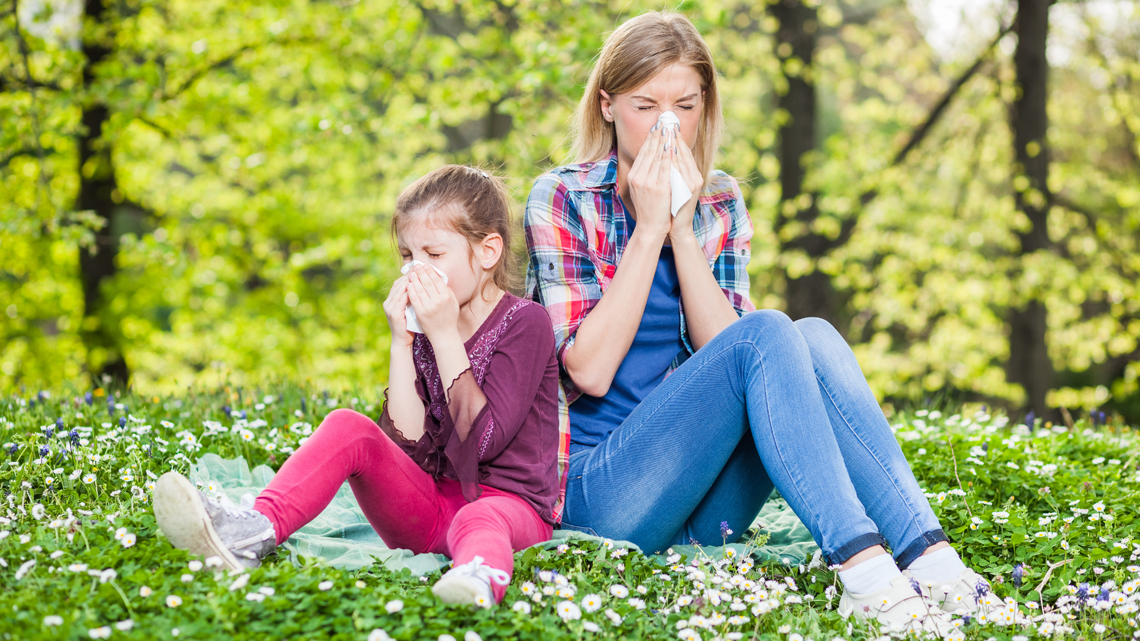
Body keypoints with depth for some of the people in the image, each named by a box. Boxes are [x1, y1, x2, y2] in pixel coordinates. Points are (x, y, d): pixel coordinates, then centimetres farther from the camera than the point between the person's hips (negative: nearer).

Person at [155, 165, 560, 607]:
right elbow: (406, 442, -3)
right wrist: (401, 343, -9)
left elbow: (483, 441, -18)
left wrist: (446, 337, -18)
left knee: (480, 521, -41)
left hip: (509, 500, -5)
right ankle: (256, 530, -40)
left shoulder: (525, 322, -6)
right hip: (428, 501, 5)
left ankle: (479, 577, -77)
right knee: (348, 427, -18)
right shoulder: (422, 325, 10)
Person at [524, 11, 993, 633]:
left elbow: (721, 351, -4)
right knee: (769, 335, -26)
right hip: (600, 490, -5)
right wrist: (648, 227, -14)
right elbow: (589, 370, -14)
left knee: (815, 336, -21)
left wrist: (681, 226, -11)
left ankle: (927, 553, -34)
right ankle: (861, 565, -41)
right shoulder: (560, 199, -3)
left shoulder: (719, 205, 11)